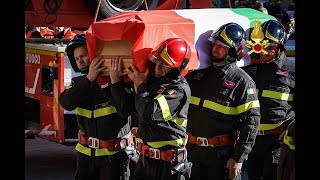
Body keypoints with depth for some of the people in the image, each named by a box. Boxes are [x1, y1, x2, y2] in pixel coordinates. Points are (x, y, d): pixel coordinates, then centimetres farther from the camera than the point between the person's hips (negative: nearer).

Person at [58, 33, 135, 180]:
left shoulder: (118, 81, -9)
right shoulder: (79, 82, 6)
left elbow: (126, 110, -22)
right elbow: (66, 103, -14)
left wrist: (115, 81, -29)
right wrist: (89, 79, -22)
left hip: (112, 153, -5)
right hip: (85, 151, 5)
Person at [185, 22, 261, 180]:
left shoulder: (242, 81, -8)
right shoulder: (197, 75, 10)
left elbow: (251, 121, -11)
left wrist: (238, 158, -14)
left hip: (223, 154, -5)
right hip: (194, 151, 5)